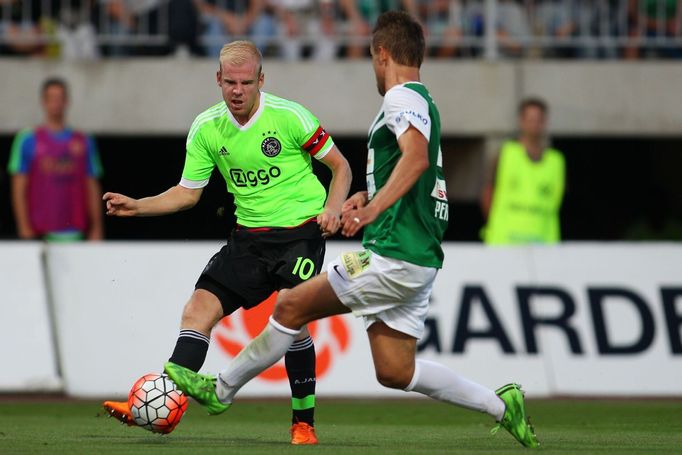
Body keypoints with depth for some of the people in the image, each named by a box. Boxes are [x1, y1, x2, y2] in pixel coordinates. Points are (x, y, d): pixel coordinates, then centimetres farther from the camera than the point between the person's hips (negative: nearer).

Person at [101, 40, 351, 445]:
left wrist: (332, 209, -17)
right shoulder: (207, 128, 1)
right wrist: (137, 207, -4)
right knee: (199, 310, -8)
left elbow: (340, 166, -1)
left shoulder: (289, 116, -11)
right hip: (250, 236, 5)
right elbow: (188, 193, 10)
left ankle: (304, 424, -7)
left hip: (301, 230, -5)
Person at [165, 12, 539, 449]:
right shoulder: (422, 102, 21)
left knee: (291, 306, -1)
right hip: (419, 260, 9)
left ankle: (220, 390, 9)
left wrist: (372, 209, -35)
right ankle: (500, 405, 5)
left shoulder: (403, 97, -10)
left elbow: (416, 157, -28)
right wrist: (370, 196, 26)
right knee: (395, 372, 8)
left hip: (393, 255, -9)